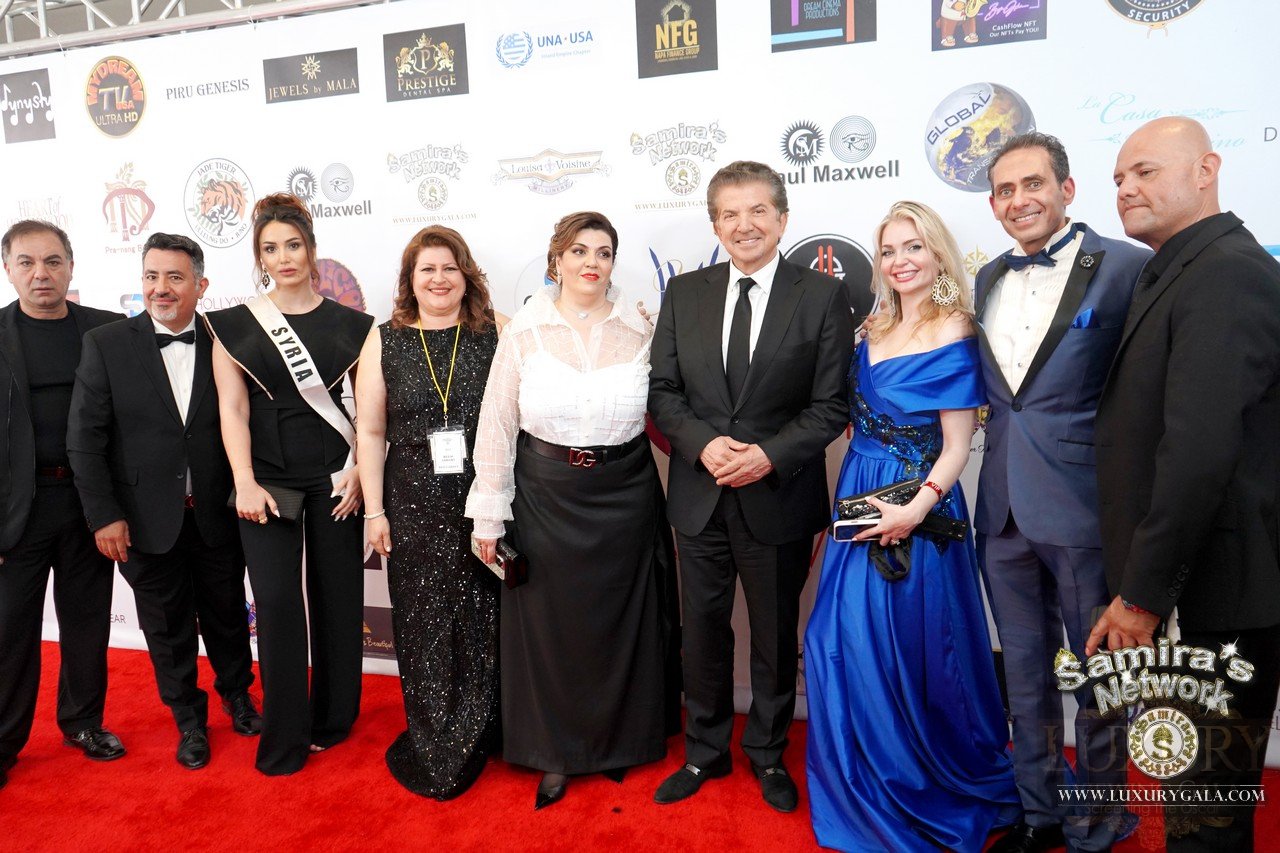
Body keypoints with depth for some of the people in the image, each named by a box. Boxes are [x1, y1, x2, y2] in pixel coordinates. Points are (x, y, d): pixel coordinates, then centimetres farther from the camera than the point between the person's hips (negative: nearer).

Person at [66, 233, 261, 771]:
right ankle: (189, 719, 35)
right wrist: (104, 516, -9)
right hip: (148, 520, -1)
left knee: (227, 614, 18)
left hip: (217, 515, 1)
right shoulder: (105, 345, -6)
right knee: (167, 626, 14)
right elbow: (85, 438, -6)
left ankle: (237, 694, 43)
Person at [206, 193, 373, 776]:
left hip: (335, 478, 1)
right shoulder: (235, 326, 4)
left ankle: (333, 718, 26)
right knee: (277, 604, 0)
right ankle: (284, 736, 16)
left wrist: (359, 469, -8)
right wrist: (245, 483, -10)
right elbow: (233, 408, -1)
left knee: (337, 597, 7)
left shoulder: (348, 324, 5)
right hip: (268, 479, 0)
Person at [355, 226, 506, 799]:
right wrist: (375, 511, 1)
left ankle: (457, 749, 31)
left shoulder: (497, 332, 1)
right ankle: (434, 748, 30)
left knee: (483, 624, 8)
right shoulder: (384, 340, 5)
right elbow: (369, 430, 5)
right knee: (426, 628, 9)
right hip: (415, 508, 1)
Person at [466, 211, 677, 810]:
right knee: (549, 624, 10)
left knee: (619, 622, 14)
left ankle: (618, 740, 37)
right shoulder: (524, 332, -5)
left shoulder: (640, 330, -2)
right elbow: (496, 427, -4)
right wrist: (489, 516, -5)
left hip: (624, 496, 1)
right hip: (545, 496, -1)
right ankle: (556, 752, 31)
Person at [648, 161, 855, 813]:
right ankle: (705, 752, 37)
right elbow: (662, 391, 2)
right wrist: (703, 442, -15)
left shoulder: (823, 296, -4)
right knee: (702, 631, 15)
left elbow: (832, 405, -7)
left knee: (775, 637, 15)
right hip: (700, 497, 2)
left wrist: (770, 455, -19)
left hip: (779, 499, -2)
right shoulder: (684, 293, 4)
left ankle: (768, 754, 38)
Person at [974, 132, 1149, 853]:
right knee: (1026, 672, 18)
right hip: (1004, 512, 6)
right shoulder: (989, 279, 10)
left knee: (1099, 678, 12)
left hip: (1087, 512, -5)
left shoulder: (1128, 267, -9)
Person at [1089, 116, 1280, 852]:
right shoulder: (1177, 271, 13)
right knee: (1203, 789, 21)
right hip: (1195, 578, 9)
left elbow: (1200, 450, -25)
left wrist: (1142, 594, -21)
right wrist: (1142, 584, 11)